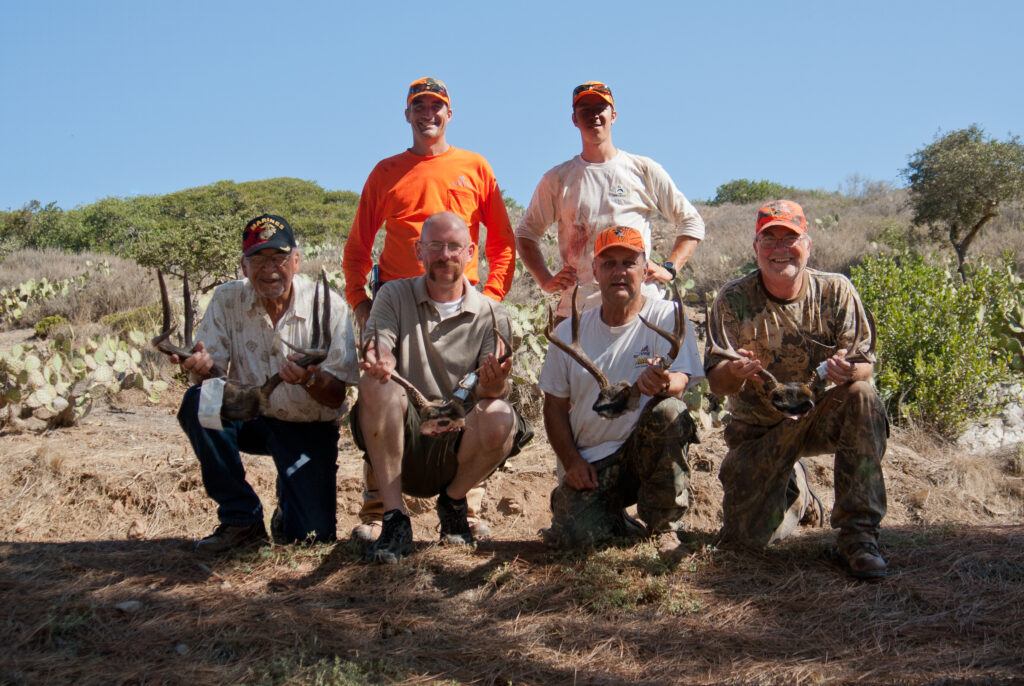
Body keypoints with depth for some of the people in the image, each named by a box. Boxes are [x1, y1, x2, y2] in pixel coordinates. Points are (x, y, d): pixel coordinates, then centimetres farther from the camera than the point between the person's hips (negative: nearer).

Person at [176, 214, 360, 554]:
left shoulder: (328, 306, -13)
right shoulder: (227, 299, -6)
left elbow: (336, 396, -14)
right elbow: (210, 372, -10)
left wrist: (310, 379, -37)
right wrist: (203, 367, -34)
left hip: (308, 427, -2)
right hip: (249, 415, 2)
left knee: (310, 535, -17)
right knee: (197, 402, -29)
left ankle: (289, 505, 24)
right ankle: (241, 519, -14)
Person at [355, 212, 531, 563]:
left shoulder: (491, 315, 4)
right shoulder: (394, 295, 6)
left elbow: (490, 393, -5)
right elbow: (379, 357, -10)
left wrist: (493, 387, -30)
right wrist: (377, 363, -36)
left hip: (459, 445, 0)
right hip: (401, 444, 0)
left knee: (500, 417, -31)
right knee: (375, 386, -29)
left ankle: (454, 500, 2)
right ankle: (394, 519, -20)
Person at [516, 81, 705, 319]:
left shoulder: (644, 170, 11)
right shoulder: (556, 179, 12)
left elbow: (691, 222, 15)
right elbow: (526, 233, 18)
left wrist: (669, 268, 2)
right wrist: (546, 280, 4)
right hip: (577, 310, 1)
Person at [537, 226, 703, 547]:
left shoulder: (668, 316, -3)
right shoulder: (569, 333, 6)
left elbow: (680, 381, -17)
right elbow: (555, 406, 9)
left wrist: (663, 384, -42)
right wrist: (571, 462, -5)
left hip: (649, 450, -1)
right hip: (589, 463, 2)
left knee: (668, 411, -33)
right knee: (571, 535, -23)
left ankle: (664, 527, -13)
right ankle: (610, 516, 16)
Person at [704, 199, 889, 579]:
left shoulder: (835, 291, -9)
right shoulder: (733, 300, -10)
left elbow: (866, 365, -10)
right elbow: (716, 381, -14)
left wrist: (848, 370, -35)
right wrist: (735, 372, -39)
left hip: (821, 416, 0)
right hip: (759, 428, 0)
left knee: (863, 399, -33)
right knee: (746, 536, -10)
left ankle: (857, 534, -22)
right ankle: (793, 486, 28)